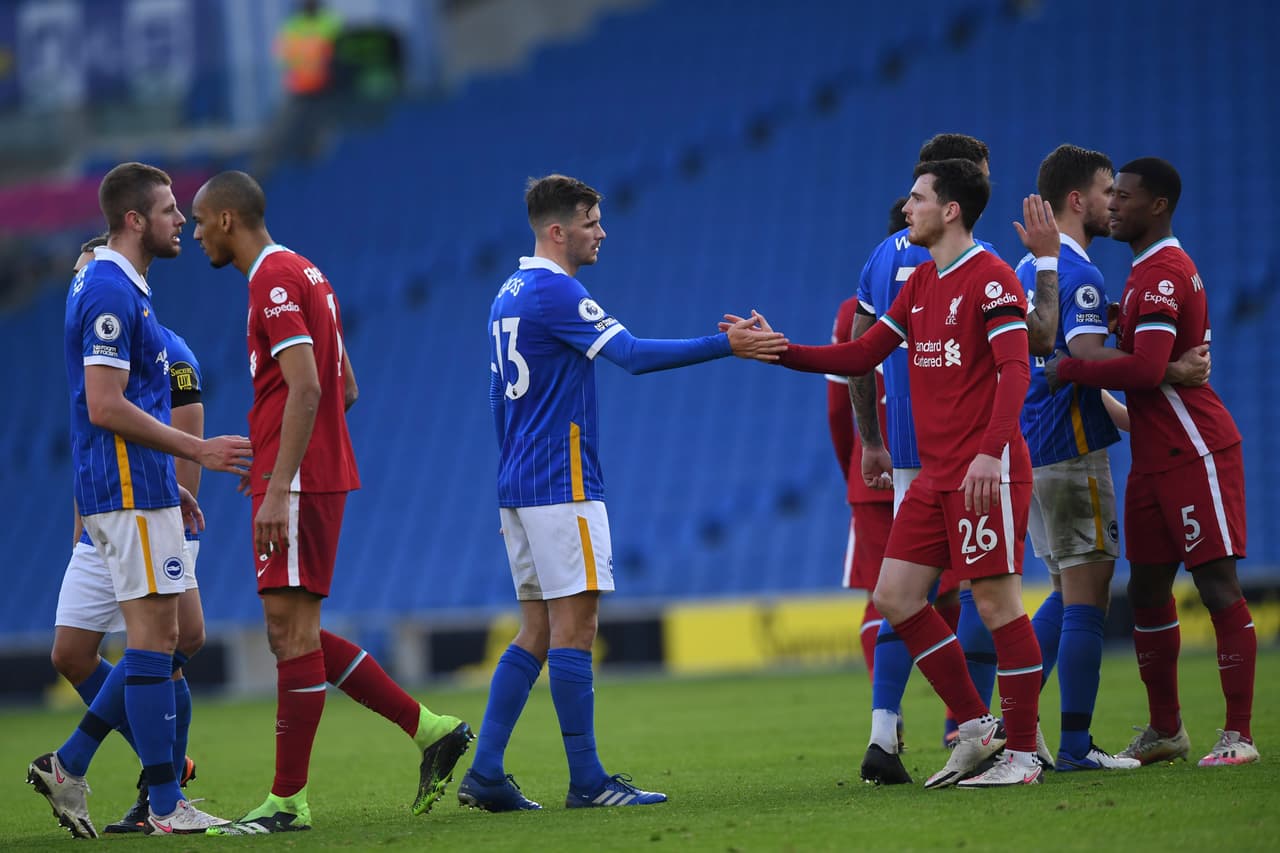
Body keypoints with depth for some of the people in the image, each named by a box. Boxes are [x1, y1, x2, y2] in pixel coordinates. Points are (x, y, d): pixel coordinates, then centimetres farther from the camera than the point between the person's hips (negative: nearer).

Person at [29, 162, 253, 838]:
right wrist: (198, 450, -16)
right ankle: (165, 806, -5)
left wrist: (171, 485, 23)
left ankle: (67, 765, 13)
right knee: (153, 638, -7)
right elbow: (105, 408, -21)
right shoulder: (112, 294, -15)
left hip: (138, 488, 10)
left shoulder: (117, 288, 18)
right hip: (131, 494, -10)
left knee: (157, 641, 11)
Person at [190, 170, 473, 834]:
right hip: (322, 474, 10)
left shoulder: (274, 280, -12)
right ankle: (431, 729, 11)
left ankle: (287, 801, -5)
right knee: (297, 635, 12)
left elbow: (306, 388, -22)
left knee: (291, 630, -7)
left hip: (296, 482, -10)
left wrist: (278, 487, -26)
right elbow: (345, 390, 23)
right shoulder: (304, 275, 19)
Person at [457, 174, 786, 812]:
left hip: (518, 488, 10)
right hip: (562, 483, -10)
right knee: (574, 623, -7)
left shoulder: (509, 295, 17)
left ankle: (485, 772, 5)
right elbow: (635, 354, -22)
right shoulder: (556, 292, -13)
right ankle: (587, 780, -7)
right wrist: (728, 345, -21)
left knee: (538, 628, 10)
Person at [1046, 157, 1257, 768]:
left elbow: (1147, 370, -27)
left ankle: (1239, 735, -7)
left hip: (1196, 454, -10)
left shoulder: (1163, 274, -16)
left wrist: (1067, 369, -19)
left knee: (1219, 587, -8)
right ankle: (1165, 732, 21)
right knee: (1147, 592, 12)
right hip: (1154, 460, 10)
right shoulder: (1148, 271, 17)